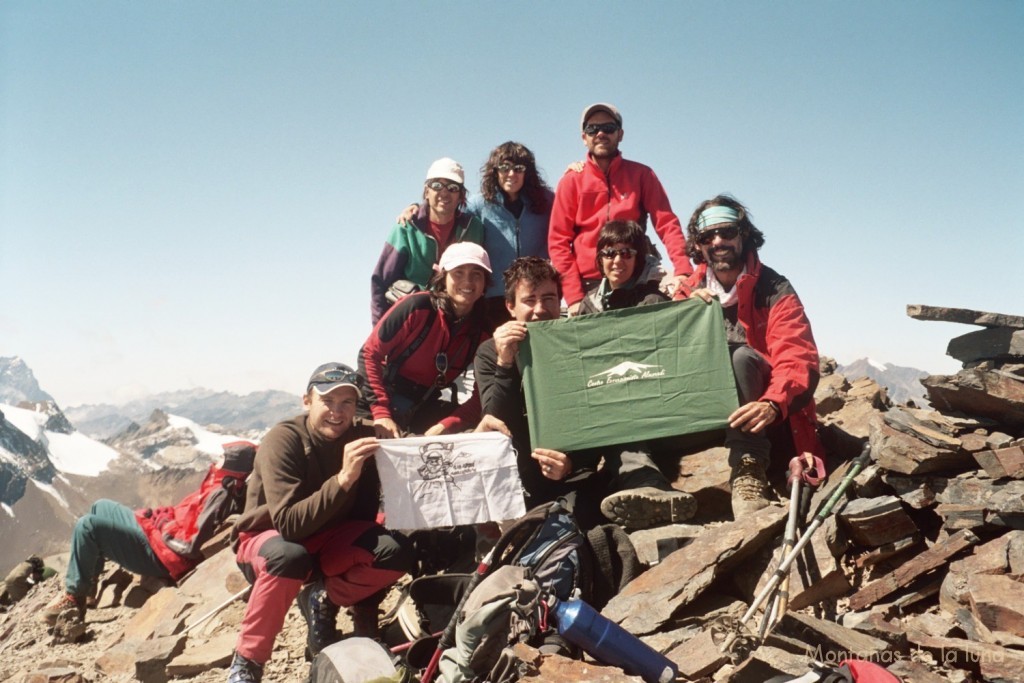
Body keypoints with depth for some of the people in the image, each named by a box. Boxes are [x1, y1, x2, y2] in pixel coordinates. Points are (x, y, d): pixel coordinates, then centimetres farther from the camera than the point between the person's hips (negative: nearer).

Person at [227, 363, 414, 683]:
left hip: (328, 540, 4)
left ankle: (323, 599, 3)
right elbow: (289, 525, -35)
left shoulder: (359, 438, -12)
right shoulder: (283, 440, -25)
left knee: (396, 552, -22)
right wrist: (343, 478, -43)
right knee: (290, 557, -39)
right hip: (268, 538, -4)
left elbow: (365, 513, -8)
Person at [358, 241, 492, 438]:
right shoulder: (417, 307, -15)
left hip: (423, 410, 4)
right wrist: (381, 413, -20)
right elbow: (369, 354, -13)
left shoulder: (482, 332, -3)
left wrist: (446, 426, -21)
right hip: (381, 399, -4)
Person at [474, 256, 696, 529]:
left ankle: (645, 488, -47)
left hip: (581, 472, 1)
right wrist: (505, 364, -23)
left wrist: (573, 462, -29)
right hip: (527, 479, -1)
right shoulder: (490, 352, 3)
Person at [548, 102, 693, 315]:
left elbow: (667, 223, -1)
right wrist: (574, 296, -9)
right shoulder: (571, 181, 5)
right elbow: (559, 241, 1)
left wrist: (683, 271, -17)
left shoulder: (641, 175, 6)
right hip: (589, 287, 0)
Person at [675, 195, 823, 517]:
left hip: (769, 414, -4)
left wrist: (772, 404, -43)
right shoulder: (692, 291, 4)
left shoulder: (774, 290, -10)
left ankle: (749, 472, -41)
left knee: (741, 356, -33)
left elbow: (798, 360, -23)